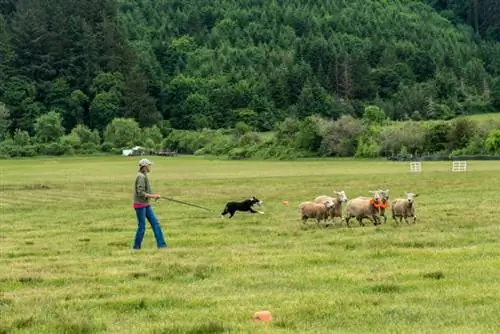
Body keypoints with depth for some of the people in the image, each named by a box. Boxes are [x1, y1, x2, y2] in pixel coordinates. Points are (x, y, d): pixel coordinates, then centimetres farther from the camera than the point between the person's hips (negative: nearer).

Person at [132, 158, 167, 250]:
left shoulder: (144, 176, 11)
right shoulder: (141, 177, -18)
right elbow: (140, 193, -23)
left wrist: (154, 195, 2)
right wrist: (153, 196, -17)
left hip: (146, 204, 9)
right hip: (140, 205, -9)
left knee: (155, 223, 4)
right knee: (142, 227, -3)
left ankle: (161, 244, 4)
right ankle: (136, 247, 10)